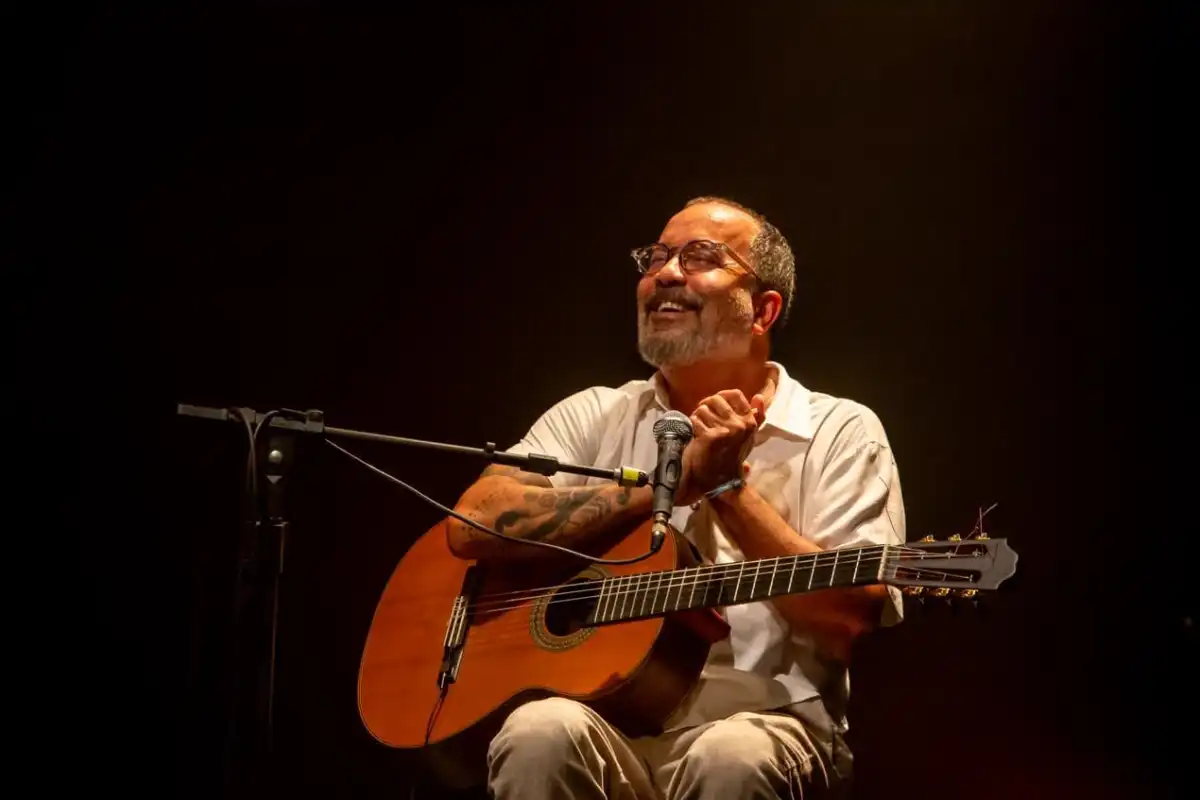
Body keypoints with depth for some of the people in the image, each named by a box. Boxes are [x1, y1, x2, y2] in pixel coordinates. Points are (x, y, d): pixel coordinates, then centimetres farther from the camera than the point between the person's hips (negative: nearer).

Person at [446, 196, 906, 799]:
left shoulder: (842, 432, 5)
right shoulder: (593, 417, 12)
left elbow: (849, 621, -8)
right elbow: (473, 526, -6)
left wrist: (729, 486, -8)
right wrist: (674, 481, -9)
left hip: (760, 723, -2)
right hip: (605, 717, 2)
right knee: (542, 733, -32)